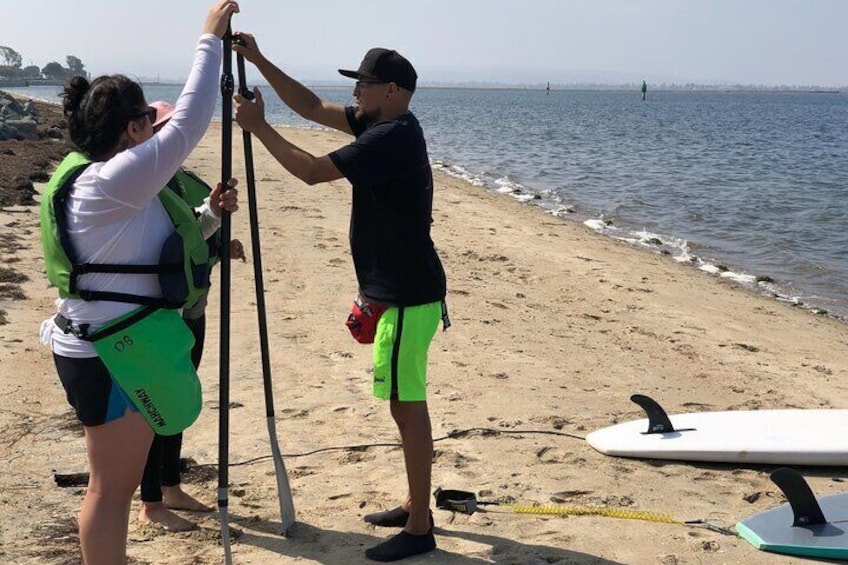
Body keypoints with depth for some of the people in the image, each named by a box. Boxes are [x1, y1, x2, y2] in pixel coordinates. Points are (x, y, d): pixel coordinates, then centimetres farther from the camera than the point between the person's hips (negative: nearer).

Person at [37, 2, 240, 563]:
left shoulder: (108, 184, 13)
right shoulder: (112, 180, -18)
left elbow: (165, 240, 23)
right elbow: (188, 125, -20)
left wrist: (210, 215, 9)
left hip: (114, 345, 10)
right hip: (114, 352, -10)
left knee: (120, 483, 19)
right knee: (111, 487, 0)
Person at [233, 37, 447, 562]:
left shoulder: (391, 138, -19)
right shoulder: (385, 127, 10)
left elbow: (311, 171, -18)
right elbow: (312, 107, 16)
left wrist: (258, 125, -8)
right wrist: (259, 61, 10)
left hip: (407, 297, -10)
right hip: (402, 291, 10)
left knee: (407, 405, -5)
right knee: (406, 402, 17)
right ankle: (416, 507, 29)